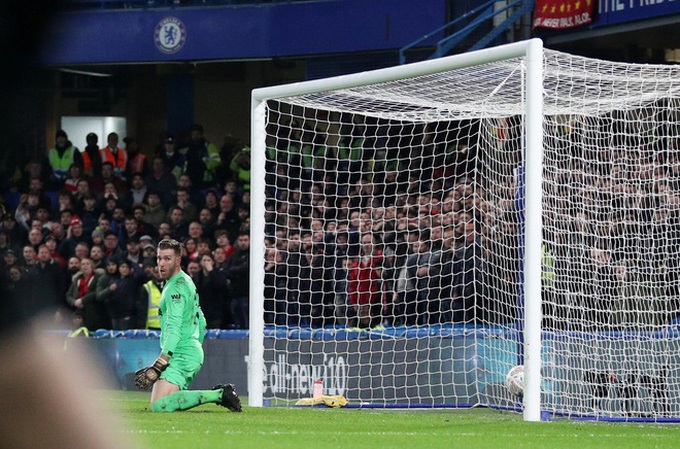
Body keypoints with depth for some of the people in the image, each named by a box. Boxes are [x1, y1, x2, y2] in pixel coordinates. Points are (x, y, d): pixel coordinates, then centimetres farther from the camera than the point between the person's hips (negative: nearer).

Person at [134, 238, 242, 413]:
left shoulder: (176, 287, -12)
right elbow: (201, 323, 28)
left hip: (181, 355, -10)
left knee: (160, 406, -22)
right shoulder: (186, 281, 20)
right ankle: (220, 394, 9)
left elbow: (174, 330, -22)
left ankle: (219, 395, -18)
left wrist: (158, 366, -27)